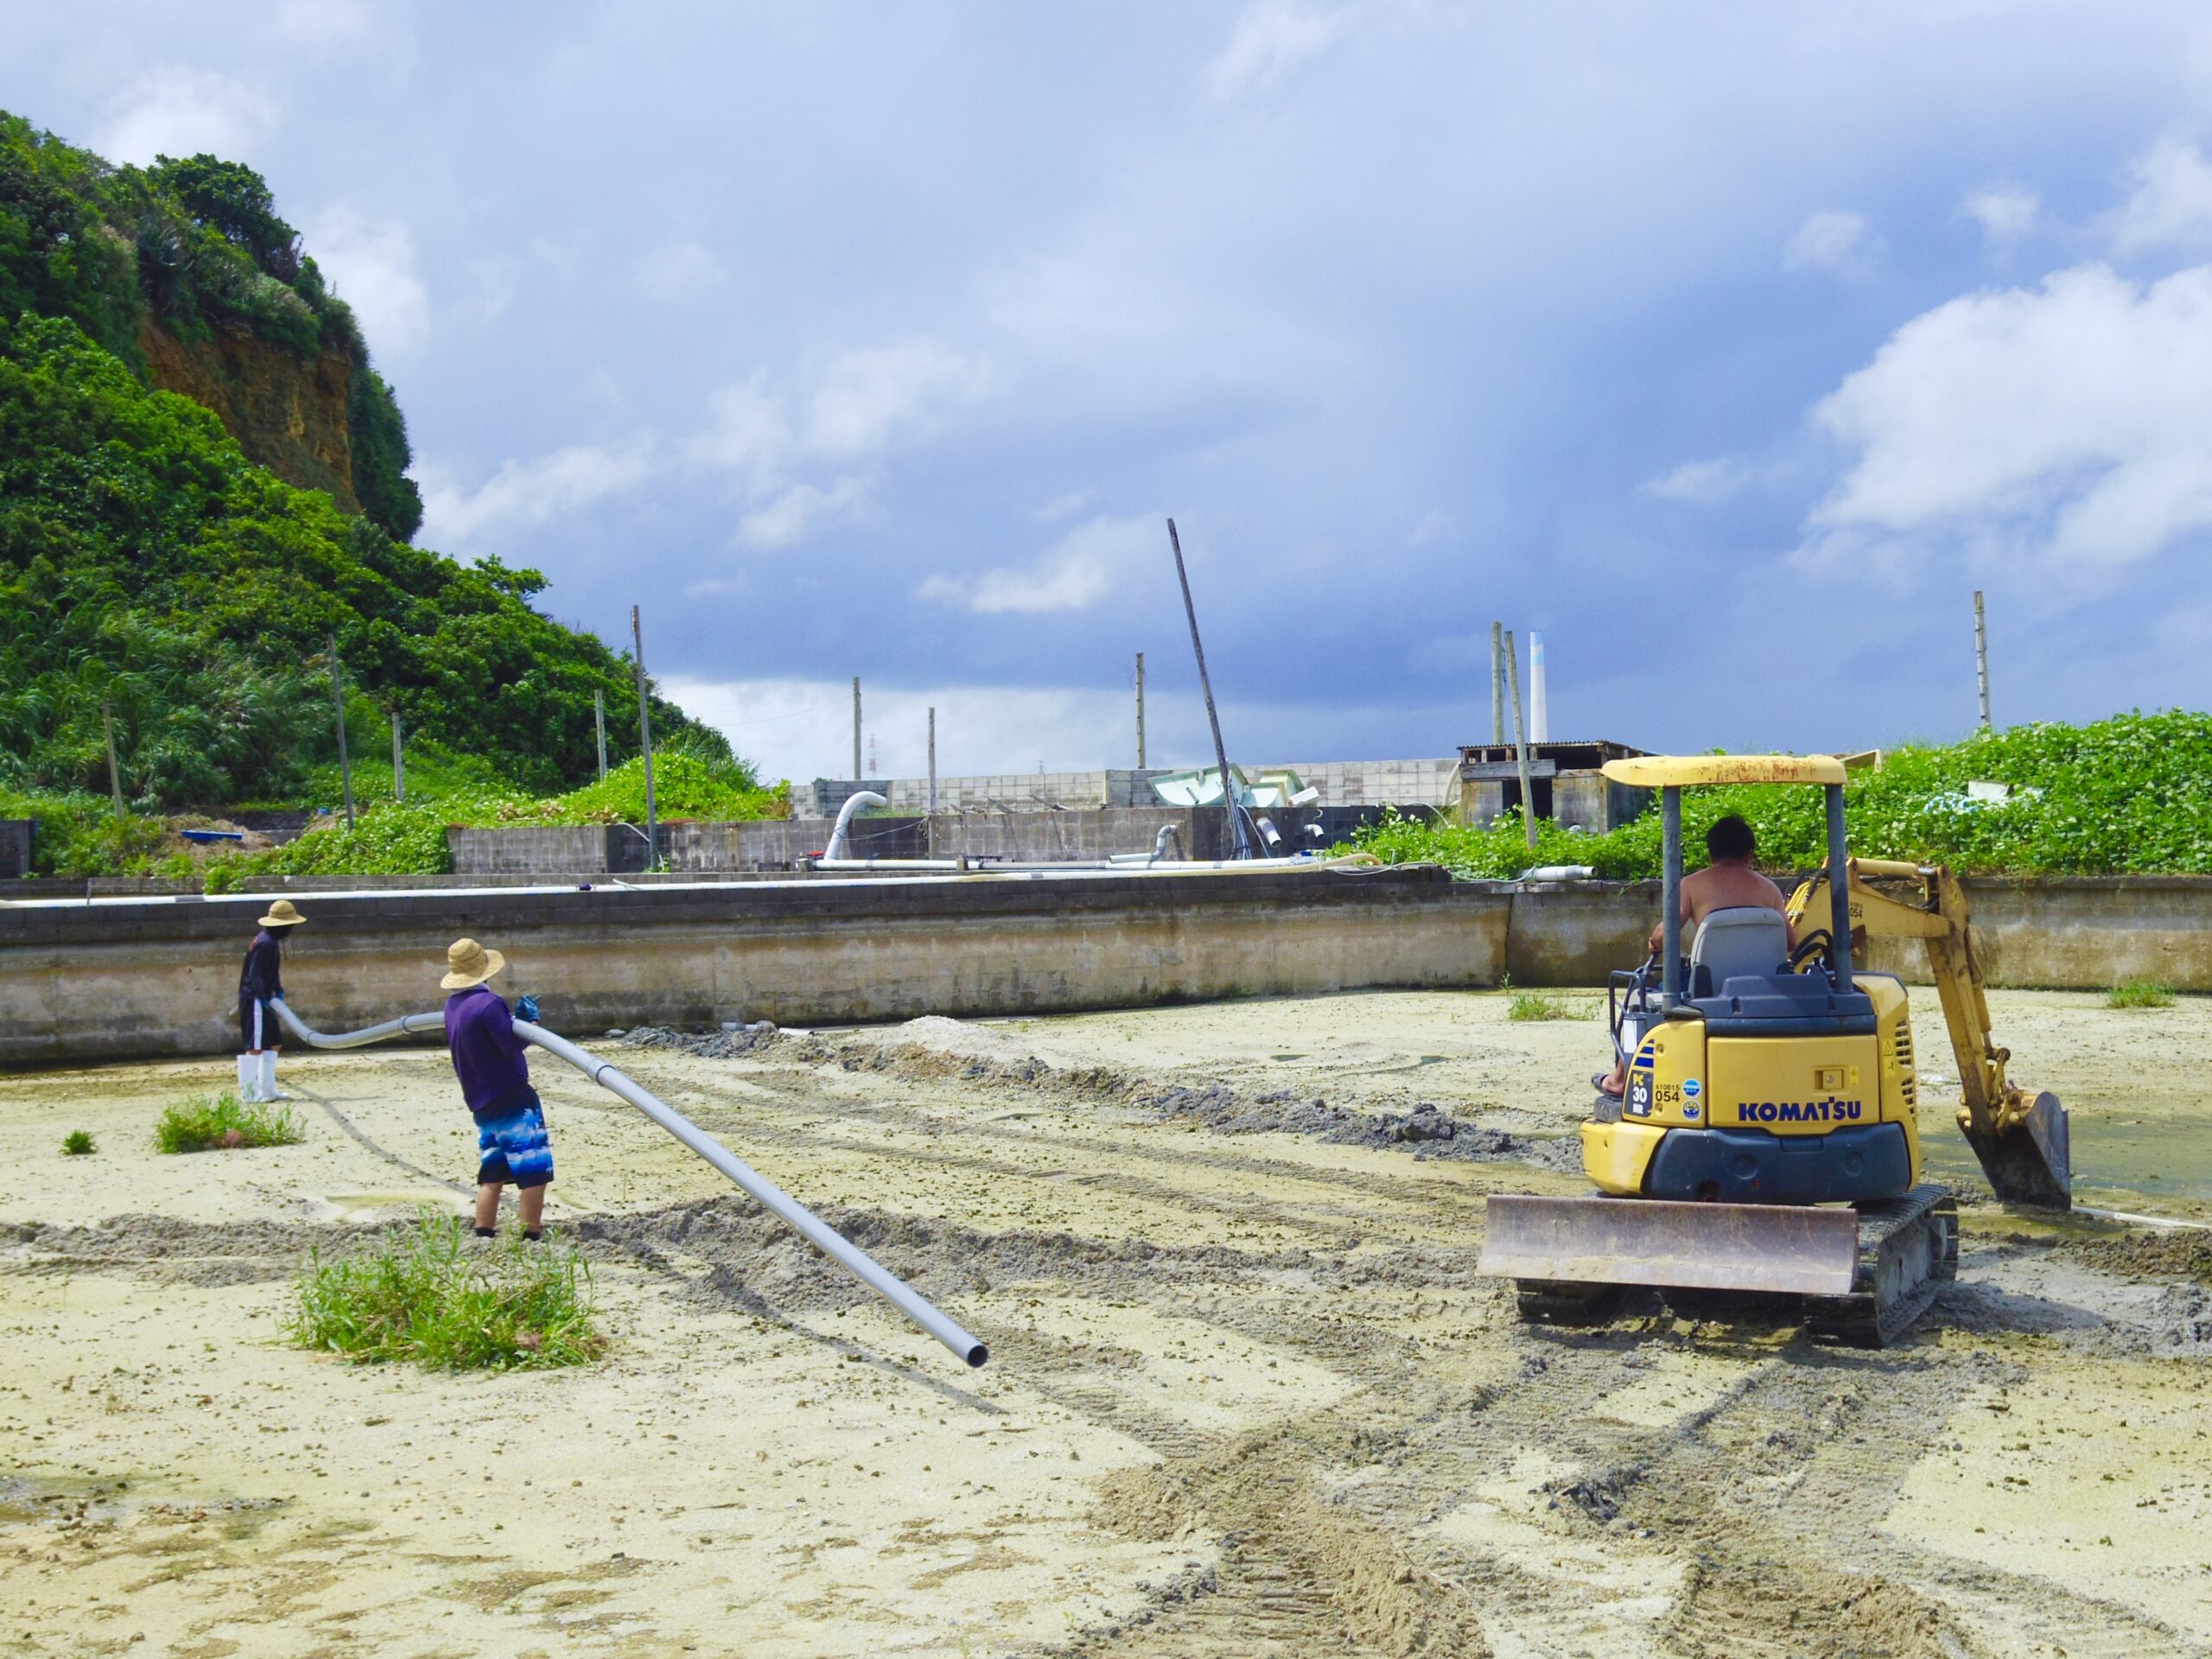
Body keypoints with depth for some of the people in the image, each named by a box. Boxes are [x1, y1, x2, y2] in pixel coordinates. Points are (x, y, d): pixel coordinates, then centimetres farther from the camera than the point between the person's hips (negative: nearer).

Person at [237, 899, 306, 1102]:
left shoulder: (274, 942, 13)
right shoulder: (266, 944, -19)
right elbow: (255, 975, -23)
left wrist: (278, 991, 9)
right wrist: (264, 1000, -23)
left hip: (263, 1000, 11)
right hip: (255, 1001, -11)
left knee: (274, 1043, 14)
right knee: (256, 1047, -8)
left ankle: (267, 1090, 20)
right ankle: (249, 1091, -5)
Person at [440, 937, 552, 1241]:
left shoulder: (452, 1005, 9)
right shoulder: (487, 1003, -18)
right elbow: (512, 1045, -18)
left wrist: (517, 1019, 7)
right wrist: (529, 1021, -3)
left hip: (481, 1104, 9)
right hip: (512, 1099, -9)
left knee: (492, 1173, 15)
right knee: (533, 1171, -3)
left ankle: (483, 1238, 13)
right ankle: (532, 1238, -4)